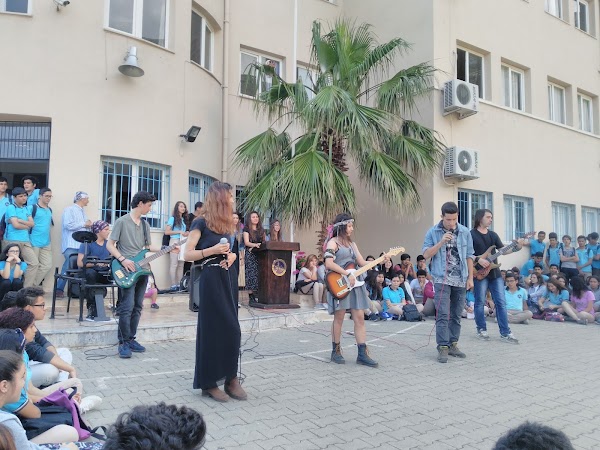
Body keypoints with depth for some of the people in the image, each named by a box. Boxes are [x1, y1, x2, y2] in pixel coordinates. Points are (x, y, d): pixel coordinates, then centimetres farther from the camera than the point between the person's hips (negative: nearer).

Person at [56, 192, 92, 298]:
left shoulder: (83, 211, 23)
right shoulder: (69, 210, -2)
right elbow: (69, 225, -16)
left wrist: (88, 225, 9)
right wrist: (84, 224, -8)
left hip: (82, 245, 8)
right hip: (71, 245, -7)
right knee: (68, 267, -11)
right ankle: (59, 289, -2)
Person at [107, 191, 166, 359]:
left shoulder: (145, 224, 14)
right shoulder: (122, 221, -6)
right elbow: (110, 245, -7)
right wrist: (122, 260, -18)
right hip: (127, 270, -7)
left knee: (137, 307, 9)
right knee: (127, 307, -11)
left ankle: (130, 339, 18)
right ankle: (124, 343, -1)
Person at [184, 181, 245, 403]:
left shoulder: (225, 223, 13)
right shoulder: (201, 222, -8)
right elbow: (188, 254, -10)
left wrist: (231, 256, 0)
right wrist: (212, 251, -21)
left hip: (228, 279, 7)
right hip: (211, 280, -7)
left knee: (230, 330, 6)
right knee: (213, 330, -3)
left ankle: (230, 378, 14)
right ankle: (209, 382, 9)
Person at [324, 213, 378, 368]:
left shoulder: (352, 244, 19)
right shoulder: (333, 242, -3)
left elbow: (362, 262, 12)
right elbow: (329, 264, -16)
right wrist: (347, 274, -18)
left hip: (355, 283, 7)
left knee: (359, 318, 2)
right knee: (339, 318, 1)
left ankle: (362, 354, 5)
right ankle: (336, 351, 16)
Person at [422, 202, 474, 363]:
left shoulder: (465, 232, 5)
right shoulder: (433, 232, -2)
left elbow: (469, 256, 9)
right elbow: (426, 254, -5)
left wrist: (470, 278, 5)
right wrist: (441, 242, -18)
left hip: (461, 280, 3)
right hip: (442, 279, -3)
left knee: (456, 315, 10)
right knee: (443, 315, -8)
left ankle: (453, 344, 21)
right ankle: (442, 348, -3)